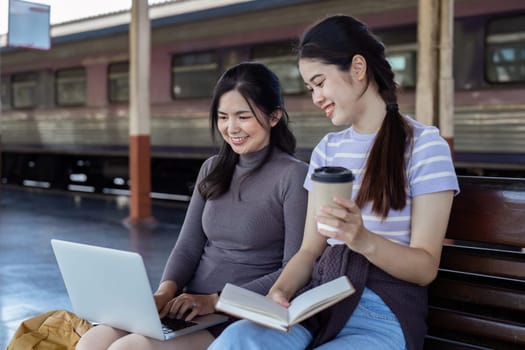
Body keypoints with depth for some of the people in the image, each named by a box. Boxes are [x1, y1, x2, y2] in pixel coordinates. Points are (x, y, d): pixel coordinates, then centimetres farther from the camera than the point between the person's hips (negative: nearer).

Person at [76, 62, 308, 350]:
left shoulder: (294, 176, -8)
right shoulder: (212, 170, 13)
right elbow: (188, 247, 8)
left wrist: (216, 300, -17)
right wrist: (165, 293, -12)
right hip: (192, 309, 6)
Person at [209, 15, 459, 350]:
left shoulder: (424, 145, -3)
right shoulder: (327, 150, 15)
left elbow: (425, 267, -7)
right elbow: (310, 250, 12)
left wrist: (364, 240, -26)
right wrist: (281, 291, -10)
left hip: (384, 315, -4)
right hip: (320, 303, 4)